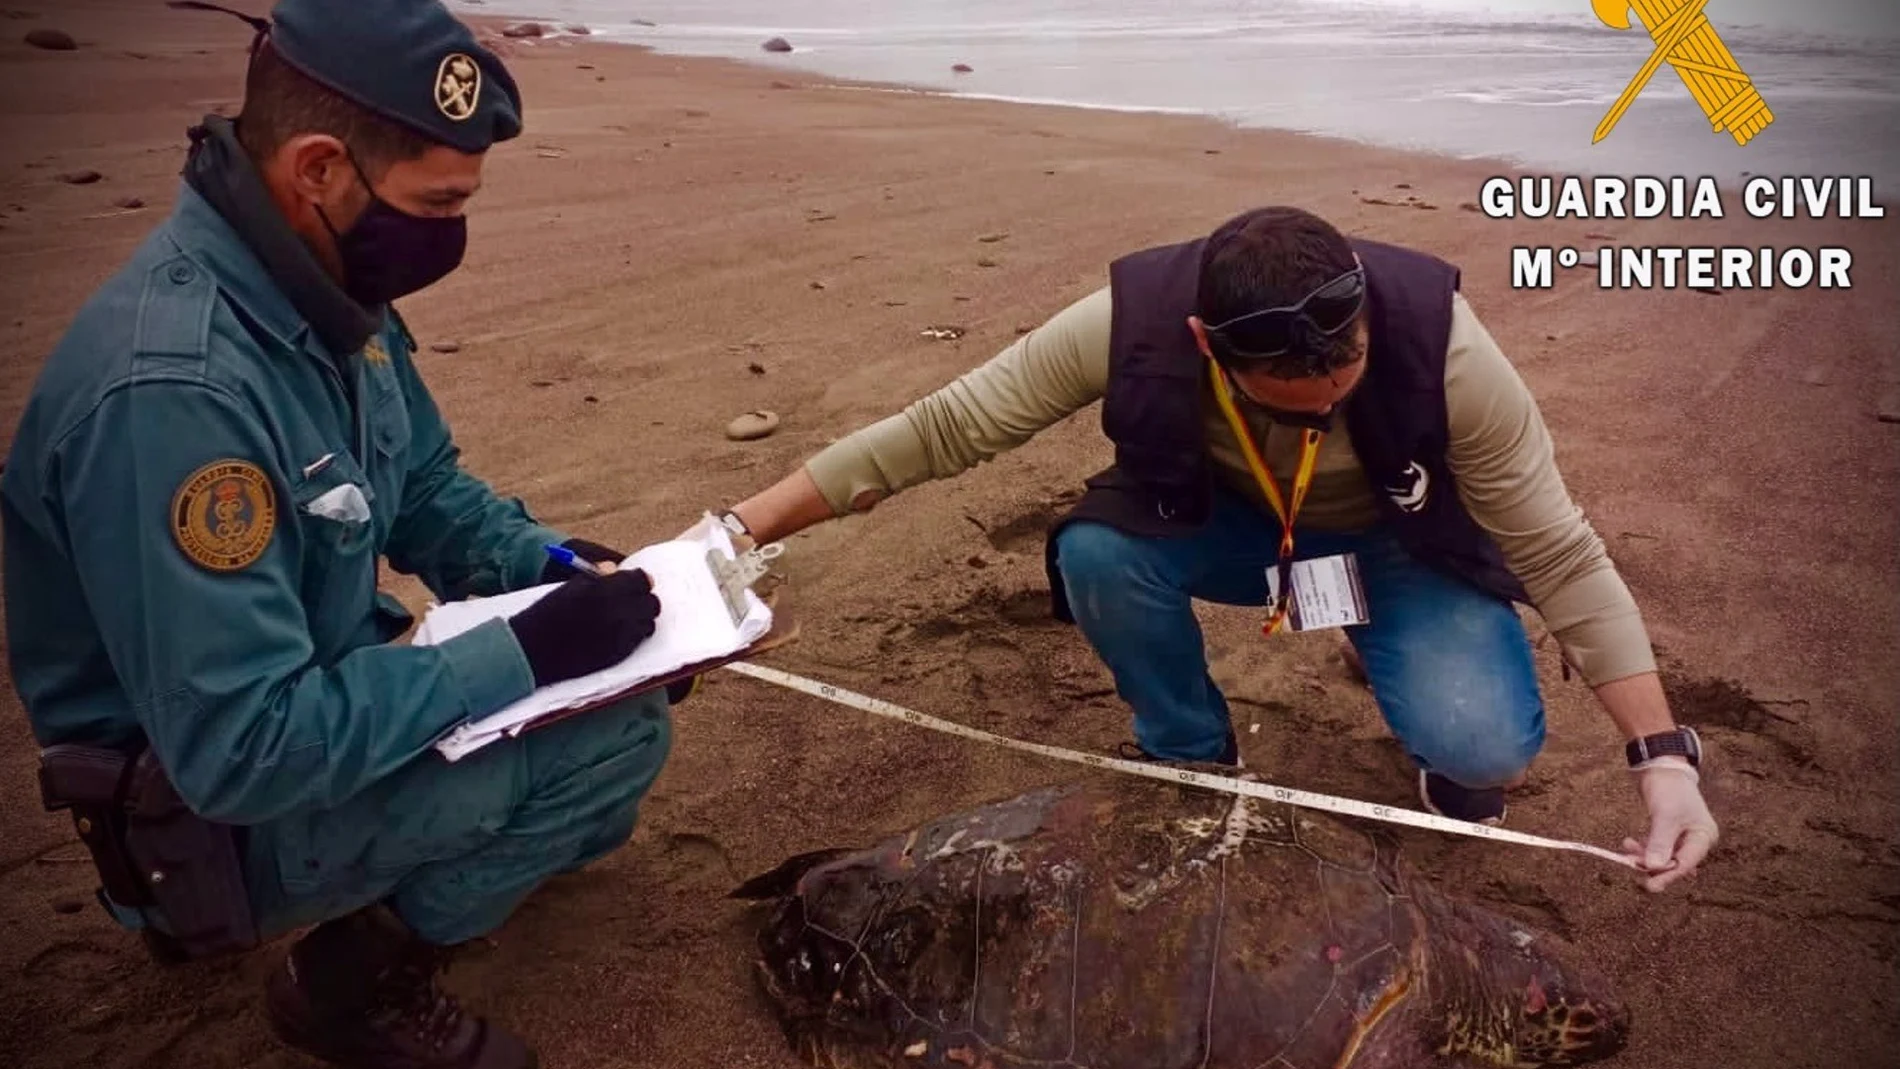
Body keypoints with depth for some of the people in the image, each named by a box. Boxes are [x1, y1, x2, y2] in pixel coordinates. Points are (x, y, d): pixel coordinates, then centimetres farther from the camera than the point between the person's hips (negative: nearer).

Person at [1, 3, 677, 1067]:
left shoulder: (325, 289, -5)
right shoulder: (175, 388, -34)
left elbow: (431, 492, 8)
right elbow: (242, 752, -33)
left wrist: (555, 567, -10)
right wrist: (518, 654, -29)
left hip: (319, 688, 8)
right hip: (209, 803, -8)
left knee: (624, 668, 4)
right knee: (618, 730, -20)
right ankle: (367, 969, 0)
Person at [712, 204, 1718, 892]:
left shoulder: (1440, 345, -35)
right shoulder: (1133, 322, -33)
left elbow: (1561, 556, -24)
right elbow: (939, 427, -27)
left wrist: (1663, 754, -30)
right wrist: (740, 530, -30)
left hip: (1403, 545, -1)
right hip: (1227, 523, 2)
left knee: (1483, 744, -29)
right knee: (1096, 549, -31)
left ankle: (1457, 765, 12)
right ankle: (1193, 764, -2)